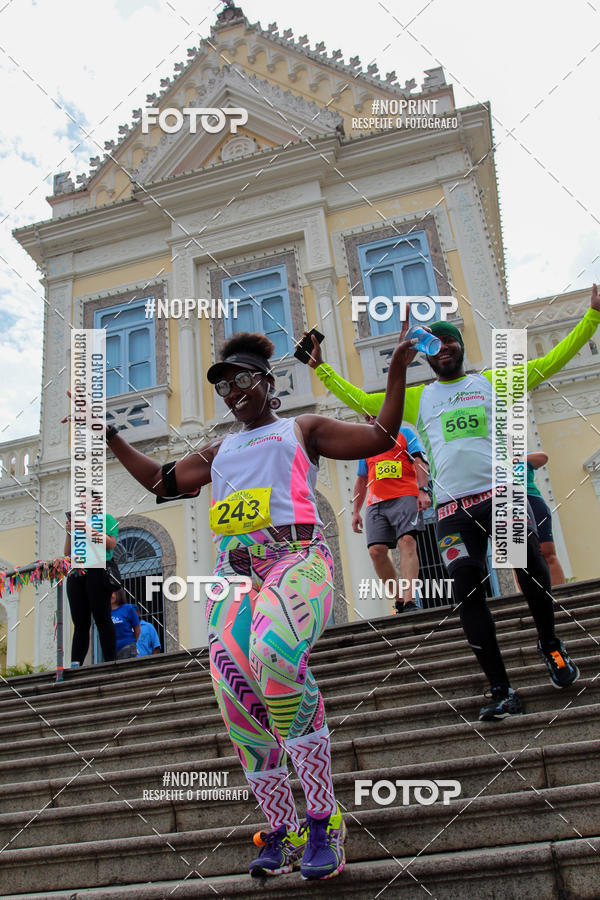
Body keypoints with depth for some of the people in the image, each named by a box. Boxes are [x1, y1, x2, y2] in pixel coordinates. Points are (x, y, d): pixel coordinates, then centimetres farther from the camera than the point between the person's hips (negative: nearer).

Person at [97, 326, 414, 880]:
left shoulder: (302, 430, 19)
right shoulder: (219, 451, 32)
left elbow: (380, 438, 13)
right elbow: (163, 481, 33)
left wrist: (398, 371, 7)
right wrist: (110, 437, 32)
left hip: (296, 558, -5)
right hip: (234, 570, 5)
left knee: (273, 657, -34)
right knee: (235, 692, -13)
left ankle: (323, 819, -22)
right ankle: (283, 833, 1)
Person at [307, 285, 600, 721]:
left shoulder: (490, 382, 15)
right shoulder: (418, 398, 18)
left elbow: (549, 363, 15)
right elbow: (361, 400, 20)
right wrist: (321, 367, 16)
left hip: (502, 493, -1)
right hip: (453, 508, 1)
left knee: (532, 573, -4)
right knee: (469, 595, -5)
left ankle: (550, 643, 27)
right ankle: (502, 691, 3)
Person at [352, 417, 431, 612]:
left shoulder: (404, 433, 16)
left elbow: (420, 463, 5)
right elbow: (361, 481, 29)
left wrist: (423, 490, -11)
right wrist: (356, 512, 21)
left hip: (405, 497, -4)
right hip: (375, 504, 4)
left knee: (407, 542, -21)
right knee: (376, 551, -11)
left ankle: (410, 599, -27)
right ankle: (398, 599, 0)